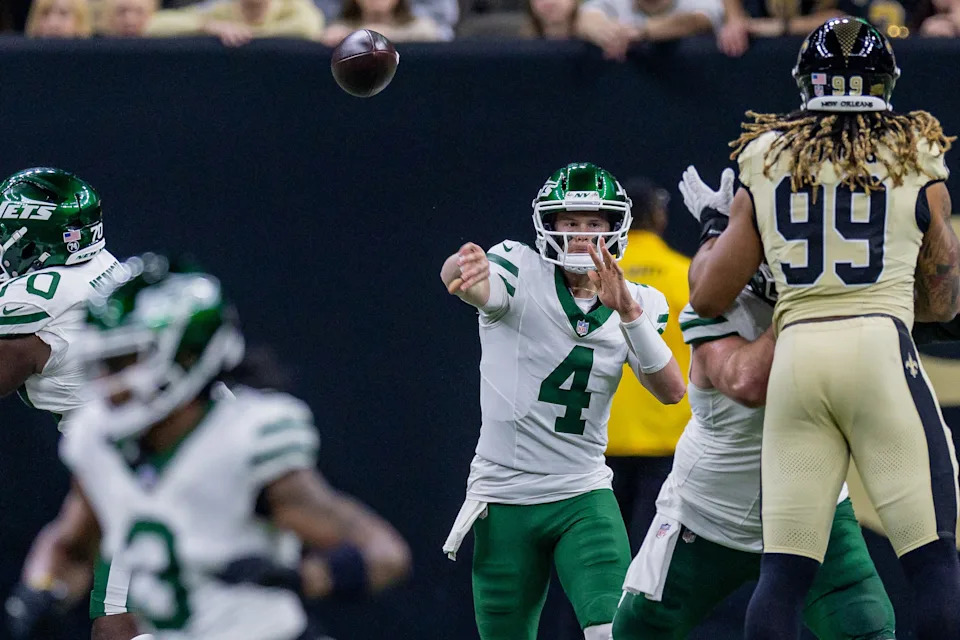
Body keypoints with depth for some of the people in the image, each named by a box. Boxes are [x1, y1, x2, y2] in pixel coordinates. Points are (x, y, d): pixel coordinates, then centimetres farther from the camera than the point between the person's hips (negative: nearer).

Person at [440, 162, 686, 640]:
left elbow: (672, 391, -10)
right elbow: (471, 282, -32)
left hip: (583, 497, 2)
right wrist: (464, 268, -57)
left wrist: (627, 312, -24)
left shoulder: (637, 304, 4)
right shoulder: (520, 271, -8)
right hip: (504, 498, -2)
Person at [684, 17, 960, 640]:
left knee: (784, 570, 3)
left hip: (796, 350, 3)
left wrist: (712, 232, 34)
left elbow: (708, 297, 14)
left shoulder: (766, 170, 12)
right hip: (881, 349, -2)